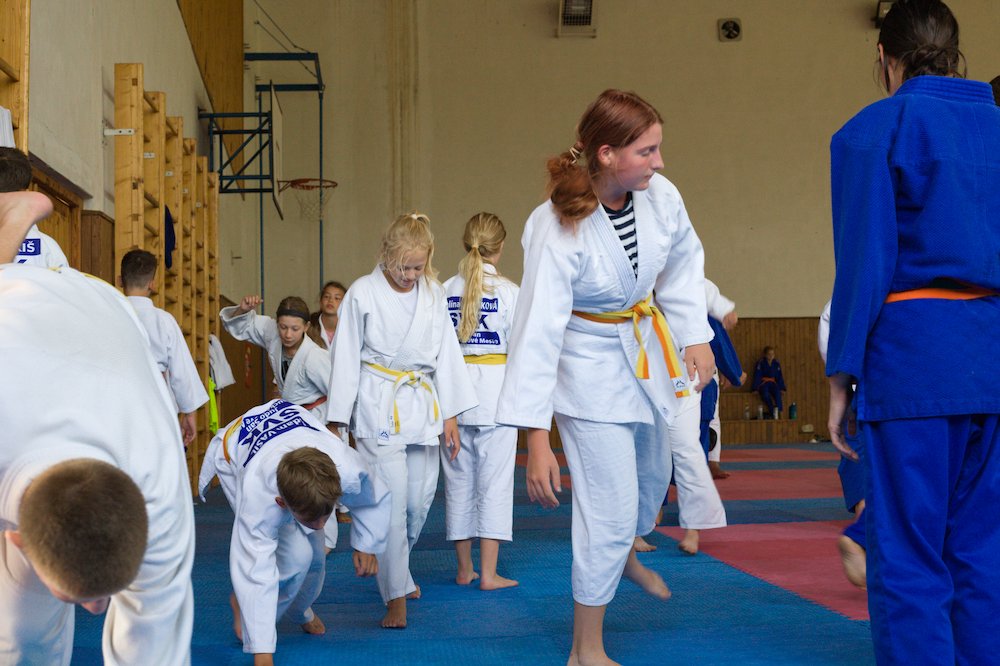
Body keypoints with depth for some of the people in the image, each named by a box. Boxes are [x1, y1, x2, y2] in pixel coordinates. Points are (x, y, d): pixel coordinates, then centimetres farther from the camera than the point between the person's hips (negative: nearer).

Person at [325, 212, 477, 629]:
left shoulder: (433, 294, 6)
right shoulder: (363, 293, -6)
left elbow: (447, 353, 10)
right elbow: (346, 359, -3)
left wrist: (450, 415, 8)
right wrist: (336, 421, -2)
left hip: (423, 405, 5)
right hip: (379, 408, -4)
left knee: (420, 499, 9)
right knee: (391, 502, -11)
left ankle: (395, 570, 36)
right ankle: (396, 596, -2)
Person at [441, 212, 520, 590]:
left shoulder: (446, 291, 1)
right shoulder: (508, 291, -9)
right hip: (495, 387, -4)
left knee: (459, 479, 12)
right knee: (494, 481, 3)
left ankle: (464, 569, 21)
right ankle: (488, 573, 3)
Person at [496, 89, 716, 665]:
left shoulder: (659, 196, -16)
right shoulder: (557, 229, -31)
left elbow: (683, 263, 6)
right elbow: (537, 334, -31)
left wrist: (696, 337, 1)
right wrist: (537, 439, -32)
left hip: (645, 352, 6)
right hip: (590, 371, -6)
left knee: (653, 474, 26)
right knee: (610, 510, -5)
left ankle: (625, 557, 61)